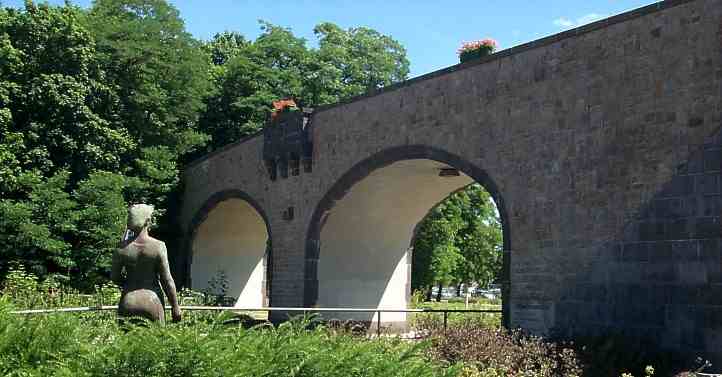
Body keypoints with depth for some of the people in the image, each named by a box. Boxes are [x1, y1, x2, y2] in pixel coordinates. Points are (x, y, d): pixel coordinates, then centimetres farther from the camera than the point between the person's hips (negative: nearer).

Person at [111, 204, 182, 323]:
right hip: (152, 300, -2)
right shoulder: (158, 246, -10)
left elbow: (114, 277, 5)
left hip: (129, 301, 2)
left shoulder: (122, 248, -5)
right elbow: (166, 279, -8)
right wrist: (175, 306, 1)